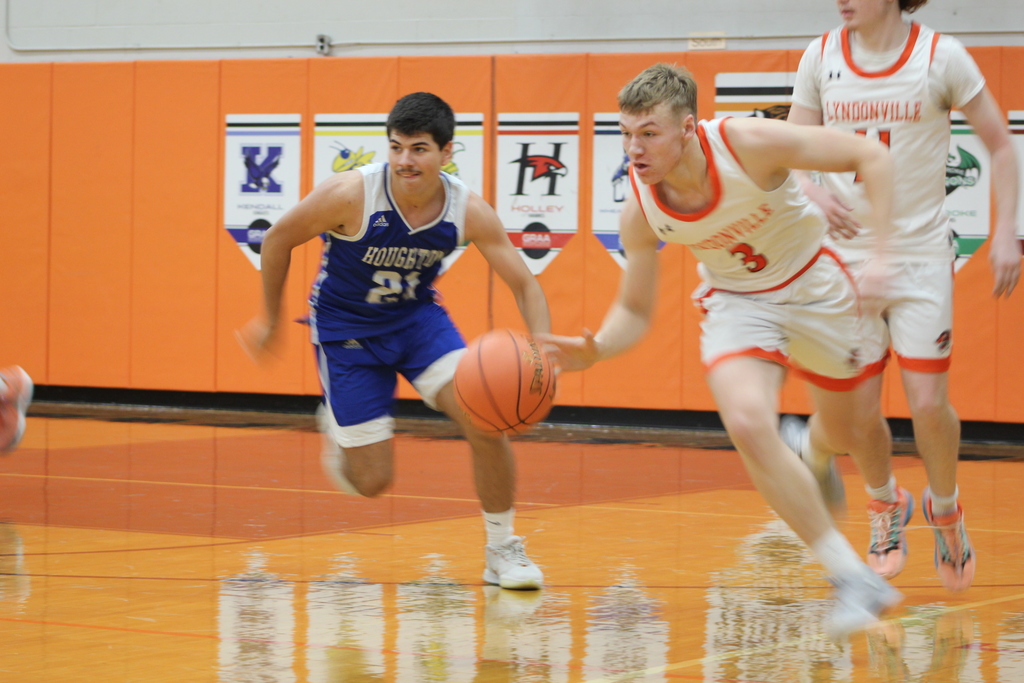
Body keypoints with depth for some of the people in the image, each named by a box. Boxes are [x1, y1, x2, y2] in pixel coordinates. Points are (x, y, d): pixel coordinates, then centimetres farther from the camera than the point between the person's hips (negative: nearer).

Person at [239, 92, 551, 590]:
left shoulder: (469, 211, -20)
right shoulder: (351, 194, -29)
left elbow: (524, 285, -15)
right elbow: (278, 240, -12)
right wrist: (271, 320, 0)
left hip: (417, 315, 2)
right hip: (345, 326, -2)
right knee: (373, 481, -1)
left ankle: (502, 550, 1)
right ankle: (336, 423, 36)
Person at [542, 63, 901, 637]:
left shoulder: (748, 143, -32)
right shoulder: (640, 212, -21)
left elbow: (871, 157, -24)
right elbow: (634, 311, -8)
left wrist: (882, 254, -32)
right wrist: (595, 350, -31)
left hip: (811, 283, -1)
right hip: (738, 304, 1)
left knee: (853, 430, 14)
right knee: (747, 424, -26)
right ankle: (853, 578, -16)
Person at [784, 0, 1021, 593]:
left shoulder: (942, 56, -8)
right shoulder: (822, 57, 0)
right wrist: (817, 192, -16)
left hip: (922, 255, -2)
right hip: (848, 251, 2)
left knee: (929, 403, -7)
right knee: (859, 406, 1)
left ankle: (945, 509, 23)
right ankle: (887, 505, 31)